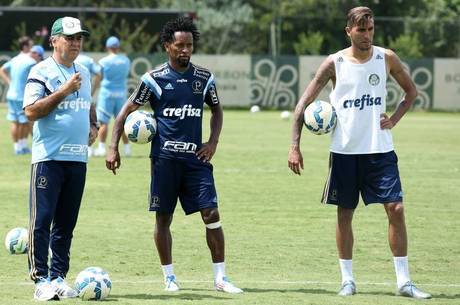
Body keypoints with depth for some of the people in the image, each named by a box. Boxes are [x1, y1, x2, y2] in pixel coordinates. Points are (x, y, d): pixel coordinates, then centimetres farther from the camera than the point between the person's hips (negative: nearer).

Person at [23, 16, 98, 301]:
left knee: (66, 223, 9)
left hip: (78, 157, 7)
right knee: (42, 220, -8)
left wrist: (93, 126, 13)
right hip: (49, 157, -7)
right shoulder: (41, 72, -6)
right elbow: (31, 111, -15)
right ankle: (41, 280, -6)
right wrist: (64, 91, -19)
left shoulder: (84, 73, 16)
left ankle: (59, 277, 14)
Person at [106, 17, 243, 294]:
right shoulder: (154, 79, -3)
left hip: (196, 157, 2)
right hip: (165, 158, -2)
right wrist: (113, 148, -4)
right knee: (163, 218, 4)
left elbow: (217, 109, 20)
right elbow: (126, 112, 3)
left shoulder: (204, 78, 5)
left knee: (212, 214, -6)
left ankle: (221, 277, 0)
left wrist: (213, 141, 6)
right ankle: (169, 276, 17)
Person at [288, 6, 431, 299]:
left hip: (380, 148, 1)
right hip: (345, 150, -1)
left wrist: (394, 119, -1)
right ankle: (347, 280, 15)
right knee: (345, 213, 4)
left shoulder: (386, 58, 0)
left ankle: (404, 281, -1)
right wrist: (295, 147, -7)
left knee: (396, 209, -7)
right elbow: (304, 103, -1)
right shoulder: (334, 63, -4)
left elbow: (411, 91, 16)